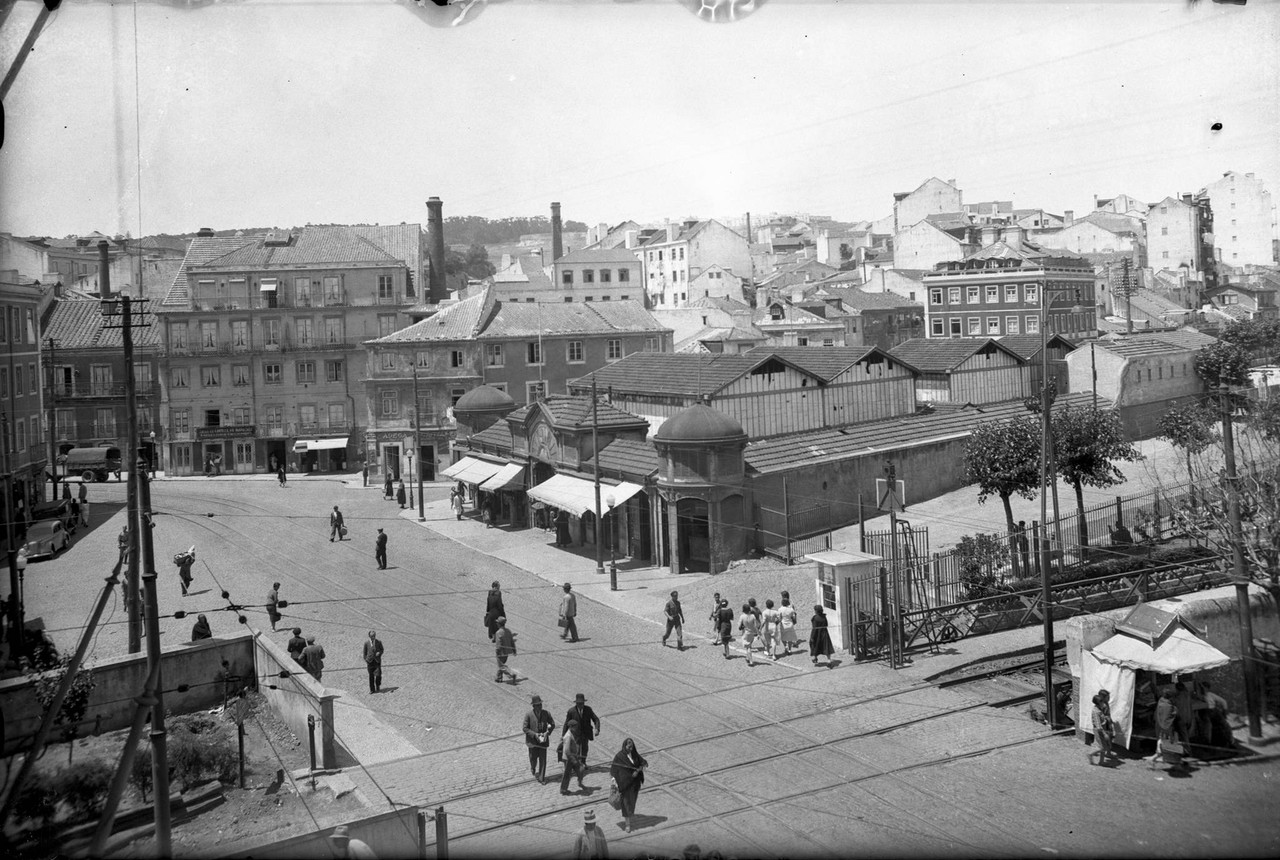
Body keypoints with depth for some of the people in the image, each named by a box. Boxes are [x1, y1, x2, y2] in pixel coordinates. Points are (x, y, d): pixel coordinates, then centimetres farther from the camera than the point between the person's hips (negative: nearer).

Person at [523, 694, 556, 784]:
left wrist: (547, 732, -13)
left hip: (543, 740, 1)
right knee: (533, 758, 13)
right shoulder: (528, 715, -14)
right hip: (532, 741, -1)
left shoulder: (546, 713, -7)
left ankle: (541, 779, 13)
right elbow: (525, 729, -10)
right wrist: (534, 734, -23)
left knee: (543, 760, 0)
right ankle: (533, 768, 49)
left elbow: (552, 724, 5)